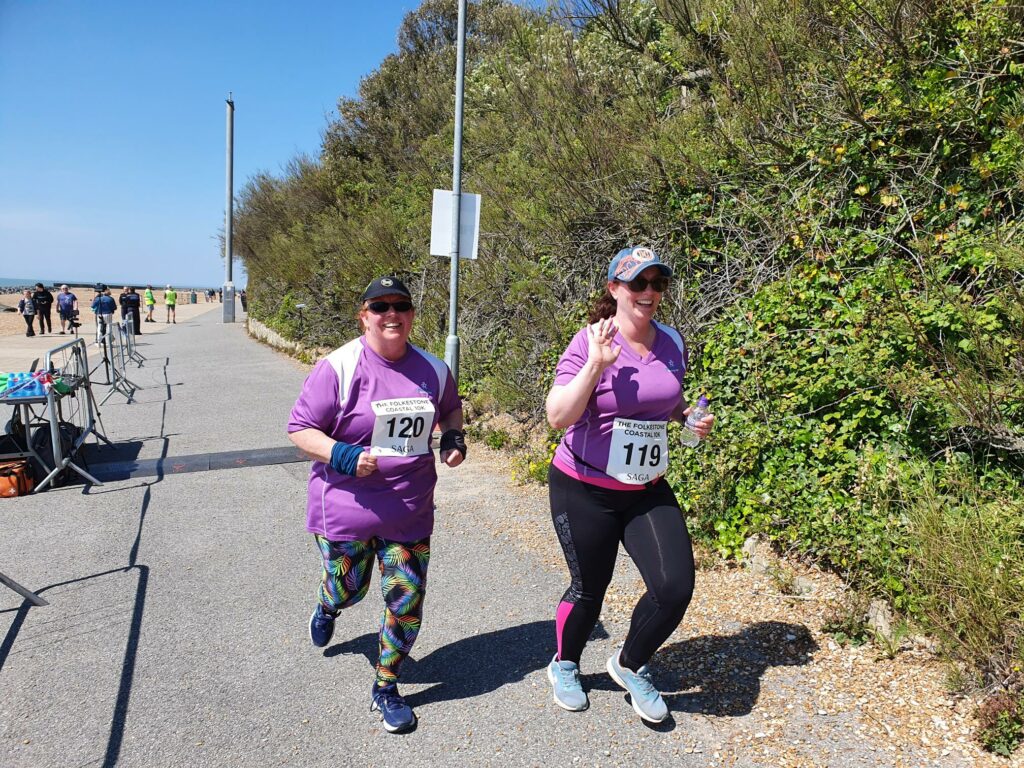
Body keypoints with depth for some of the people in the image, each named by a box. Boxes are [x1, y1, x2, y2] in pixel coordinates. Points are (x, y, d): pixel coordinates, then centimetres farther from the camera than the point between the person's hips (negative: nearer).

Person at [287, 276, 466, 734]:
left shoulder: (432, 370, 0)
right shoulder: (339, 367, -14)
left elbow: (451, 407, 20)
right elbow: (300, 428, -10)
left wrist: (453, 436, 1)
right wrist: (342, 455, -25)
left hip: (409, 512, 3)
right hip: (345, 508, -2)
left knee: (407, 601, 4)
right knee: (347, 589, 18)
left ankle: (387, 688, 28)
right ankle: (327, 606, 58)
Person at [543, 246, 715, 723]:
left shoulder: (671, 343, 2)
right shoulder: (591, 343, -15)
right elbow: (558, 417, -22)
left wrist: (689, 416, -2)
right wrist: (596, 365, -31)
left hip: (648, 490, 5)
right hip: (585, 490, -5)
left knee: (675, 586, -5)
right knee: (589, 589, 10)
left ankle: (630, 666, 25)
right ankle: (564, 665, 42)